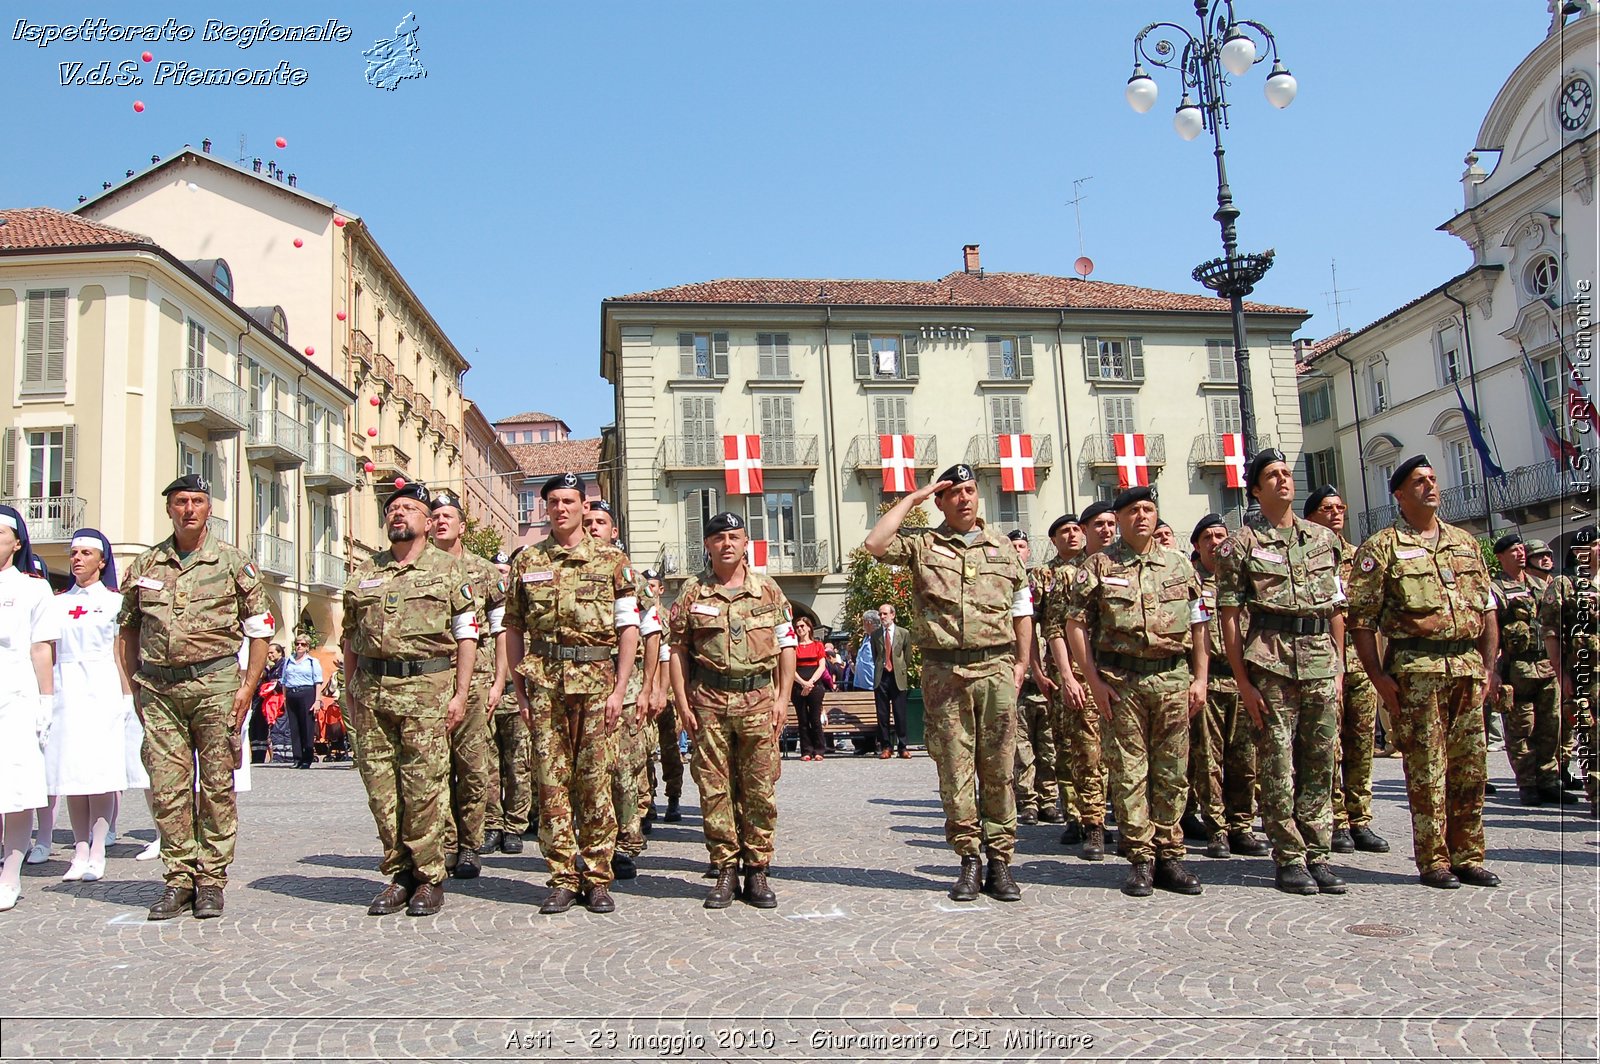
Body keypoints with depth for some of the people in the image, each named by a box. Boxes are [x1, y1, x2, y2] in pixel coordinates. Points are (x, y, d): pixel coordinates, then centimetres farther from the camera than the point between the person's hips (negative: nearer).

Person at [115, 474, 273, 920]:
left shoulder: (232, 562, 3)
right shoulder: (145, 565, 10)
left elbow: (260, 629, 4)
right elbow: (127, 630, 18)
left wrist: (247, 687, -4)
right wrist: (137, 687, 11)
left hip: (214, 683, -2)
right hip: (158, 688, 3)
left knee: (216, 785, 1)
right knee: (167, 786, 2)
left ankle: (211, 879, 10)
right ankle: (179, 878, 12)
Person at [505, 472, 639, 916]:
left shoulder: (611, 560, 5)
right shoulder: (527, 562, 10)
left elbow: (629, 628, 2)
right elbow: (514, 629, 12)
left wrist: (619, 689, -5)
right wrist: (520, 690, 5)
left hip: (596, 679, -1)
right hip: (544, 682, 2)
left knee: (596, 781, 0)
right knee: (552, 780, 2)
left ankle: (597, 879, 9)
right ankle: (562, 879, 10)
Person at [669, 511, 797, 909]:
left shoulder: (768, 590, 8)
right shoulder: (693, 592, 7)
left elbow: (787, 647, 10)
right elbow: (678, 650, 8)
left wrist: (782, 699, 1)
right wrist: (683, 704, 0)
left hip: (758, 699, 0)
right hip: (709, 701, 0)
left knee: (760, 788, 1)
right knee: (714, 788, 2)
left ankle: (757, 871, 11)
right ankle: (725, 870, 12)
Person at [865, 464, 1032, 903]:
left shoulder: (1002, 548, 13)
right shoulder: (922, 544, 6)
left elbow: (1022, 608, 17)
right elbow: (875, 544, -12)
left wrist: (1022, 661, 8)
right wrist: (911, 499, -3)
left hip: (996, 669, 2)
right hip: (944, 672, -1)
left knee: (998, 768, 3)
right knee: (955, 769, 1)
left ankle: (1000, 861, 10)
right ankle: (969, 858, 11)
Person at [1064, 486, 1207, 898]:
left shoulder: (1180, 565, 12)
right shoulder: (1098, 567, 3)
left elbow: (1199, 625, 13)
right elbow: (1076, 624, 1)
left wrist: (1200, 678, 5)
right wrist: (1094, 680, -6)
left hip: (1174, 677, 3)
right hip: (1122, 679, -2)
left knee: (1172, 771, 5)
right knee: (1129, 771, 0)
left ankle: (1169, 856, 15)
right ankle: (1140, 859, 8)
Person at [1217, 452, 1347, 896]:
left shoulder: (1324, 539, 15)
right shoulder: (1240, 544, 1)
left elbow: (1337, 609, 17)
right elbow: (1229, 617, -3)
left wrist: (1339, 668, 10)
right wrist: (1243, 681, -8)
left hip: (1321, 661, 4)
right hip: (1271, 660, -4)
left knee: (1320, 762, 7)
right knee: (1277, 764, -1)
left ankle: (1318, 855, 16)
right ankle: (1289, 858, 8)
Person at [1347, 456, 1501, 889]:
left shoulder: (1465, 543, 17)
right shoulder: (1381, 548, 0)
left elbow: (1488, 608, 18)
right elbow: (1361, 618, -5)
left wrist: (1488, 664, 9)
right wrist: (1378, 676, -11)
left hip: (1467, 666, 5)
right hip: (1415, 669, -5)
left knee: (1470, 766, 8)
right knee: (1426, 767, -3)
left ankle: (1468, 857, 18)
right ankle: (1433, 861, 6)